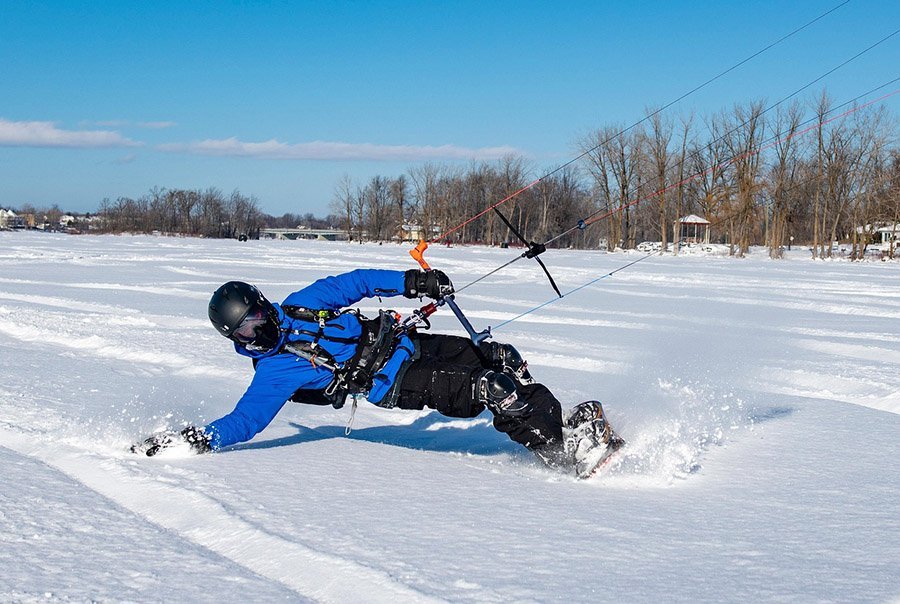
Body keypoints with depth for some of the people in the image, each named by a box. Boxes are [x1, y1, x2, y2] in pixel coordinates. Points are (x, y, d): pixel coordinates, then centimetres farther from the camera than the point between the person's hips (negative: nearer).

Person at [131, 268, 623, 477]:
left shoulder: (299, 306, 3)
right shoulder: (272, 374, -11)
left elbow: (354, 283, 9)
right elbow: (243, 421, -15)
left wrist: (410, 281, 2)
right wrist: (198, 439, -29)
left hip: (403, 342, 7)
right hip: (395, 384, -7)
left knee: (500, 358, -3)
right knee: (492, 391, -22)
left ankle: (562, 423, 11)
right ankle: (563, 453, -16)